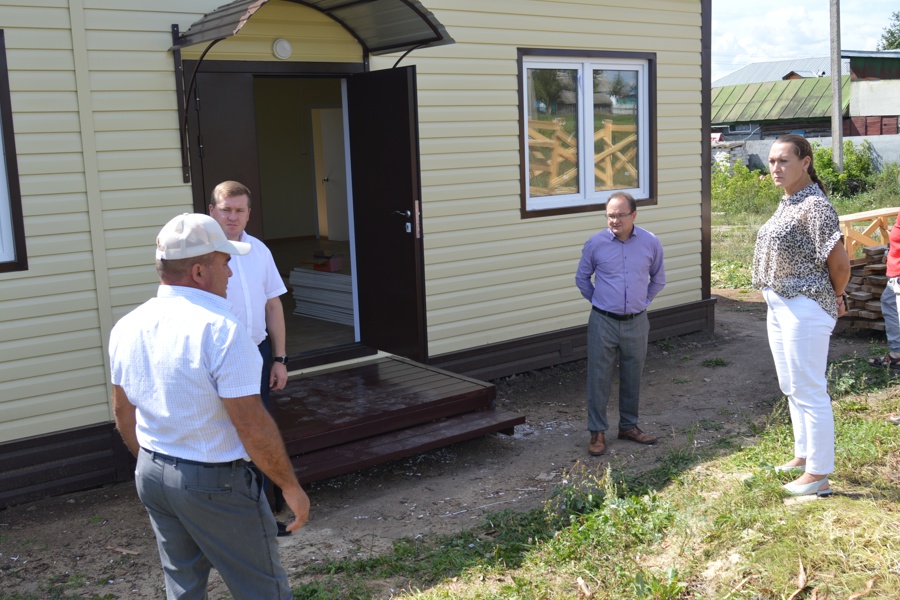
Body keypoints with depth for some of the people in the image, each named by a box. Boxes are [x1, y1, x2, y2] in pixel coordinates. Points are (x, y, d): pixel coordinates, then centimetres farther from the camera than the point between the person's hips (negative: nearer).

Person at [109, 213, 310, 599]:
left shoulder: (127, 328, 1)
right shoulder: (219, 330, -22)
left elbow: (124, 415, 11)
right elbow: (253, 426, -22)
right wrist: (291, 487, -11)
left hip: (150, 474, 7)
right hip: (214, 482, -7)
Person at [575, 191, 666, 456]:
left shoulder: (651, 243, -2)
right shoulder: (595, 244, -5)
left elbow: (658, 279, 15)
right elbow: (581, 279, 10)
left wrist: (643, 301, 11)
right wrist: (598, 301, 8)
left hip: (636, 323, 2)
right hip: (603, 322, -1)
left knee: (632, 378, 12)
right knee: (599, 378, 1)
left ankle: (629, 426, 28)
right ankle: (597, 432, 12)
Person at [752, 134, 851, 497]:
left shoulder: (814, 206, -19)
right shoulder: (787, 203, 10)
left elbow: (839, 262, -21)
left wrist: (836, 297, -6)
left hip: (805, 308, -10)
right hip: (779, 305, 10)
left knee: (809, 390, -2)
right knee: (792, 386, 20)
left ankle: (818, 475, 9)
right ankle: (804, 455, 36)